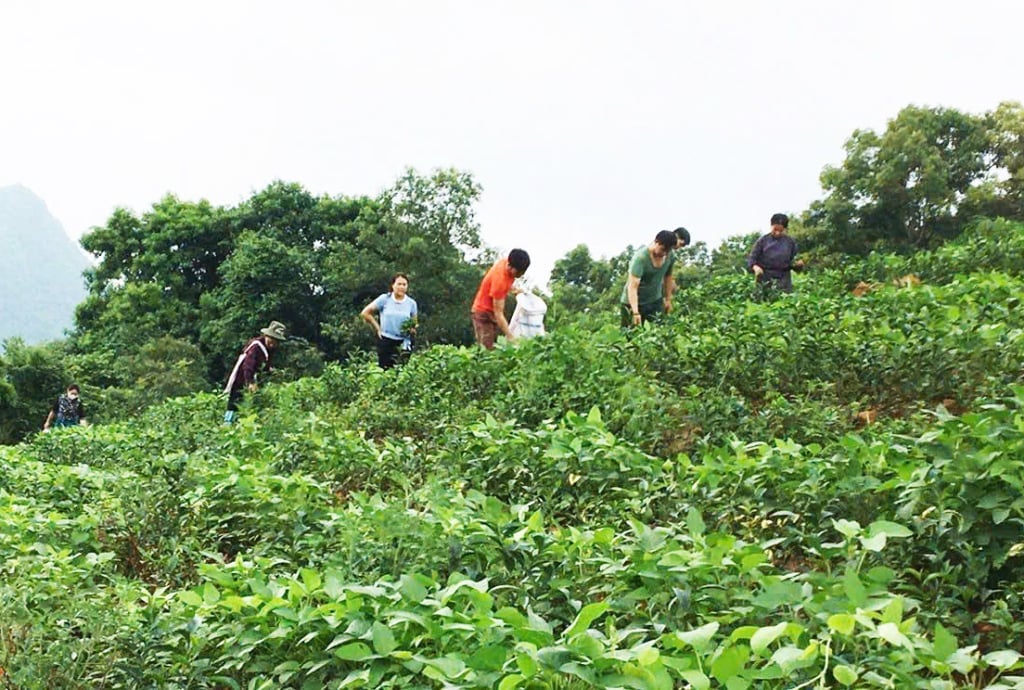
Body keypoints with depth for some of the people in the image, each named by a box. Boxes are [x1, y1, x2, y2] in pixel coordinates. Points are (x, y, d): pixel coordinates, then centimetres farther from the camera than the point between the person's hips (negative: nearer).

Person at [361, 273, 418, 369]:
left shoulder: (411, 303, 6)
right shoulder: (385, 299, 0)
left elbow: (414, 325, 14)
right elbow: (365, 313, 4)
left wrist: (412, 330, -9)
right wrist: (378, 328, 3)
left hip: (403, 342, 1)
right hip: (386, 341, -1)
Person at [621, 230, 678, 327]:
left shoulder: (670, 255, -8)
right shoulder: (640, 258, -28)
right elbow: (632, 287, -35)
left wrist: (668, 299, 12)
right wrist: (635, 313, -43)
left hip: (656, 301, 6)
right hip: (634, 302, -5)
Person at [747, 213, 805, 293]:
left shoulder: (790, 242, 9)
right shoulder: (763, 240, 4)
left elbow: (794, 261, 15)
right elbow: (752, 258, 1)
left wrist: (799, 263, -8)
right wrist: (755, 267, -20)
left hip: (783, 279, 1)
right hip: (765, 279, -1)